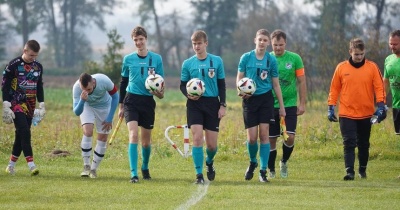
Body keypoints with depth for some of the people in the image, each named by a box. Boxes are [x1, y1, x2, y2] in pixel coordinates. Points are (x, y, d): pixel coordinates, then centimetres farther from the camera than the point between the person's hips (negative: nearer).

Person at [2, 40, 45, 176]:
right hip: (16, 104, -6)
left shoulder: (38, 67, 9)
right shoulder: (13, 65, -9)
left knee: (21, 135, 6)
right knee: (24, 132, -18)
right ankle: (31, 165, -23)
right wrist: (6, 106, -12)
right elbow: (5, 85, -7)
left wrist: (41, 105, 14)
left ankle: (11, 165, 17)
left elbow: (39, 87, 18)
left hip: (30, 106, 6)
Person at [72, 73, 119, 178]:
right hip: (87, 106, -1)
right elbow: (77, 112, -31)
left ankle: (94, 169, 10)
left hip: (104, 106, 1)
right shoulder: (77, 87, -35)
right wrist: (82, 101, -53)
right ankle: (86, 166, -12)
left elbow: (115, 96, -15)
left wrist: (110, 119, -15)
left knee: (103, 138, -4)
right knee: (88, 131, -23)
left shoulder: (104, 81, -36)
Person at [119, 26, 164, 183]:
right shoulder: (128, 59, 4)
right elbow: (123, 83, 13)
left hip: (148, 101, 1)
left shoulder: (156, 59, 2)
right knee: (134, 135, -17)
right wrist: (121, 105, 12)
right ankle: (133, 173, -19)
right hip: (131, 100, -1)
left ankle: (145, 168, 36)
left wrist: (160, 92, -14)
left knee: (146, 140, 10)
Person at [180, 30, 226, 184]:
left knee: (212, 144, 1)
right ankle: (199, 174, -9)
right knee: (197, 137, -14)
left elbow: (222, 85, 7)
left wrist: (223, 105, 0)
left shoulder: (217, 61, 3)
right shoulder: (188, 64, 3)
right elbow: (183, 85, 9)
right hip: (195, 104, 0)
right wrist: (188, 94, -13)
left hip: (212, 103, 0)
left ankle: (209, 162, 35)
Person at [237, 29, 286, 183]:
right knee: (252, 137, -4)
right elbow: (239, 78, 7)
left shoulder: (271, 60, 3)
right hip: (250, 99, 0)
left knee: (264, 134, -6)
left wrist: (281, 106, 7)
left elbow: (276, 84, 8)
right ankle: (253, 162, 26)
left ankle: (263, 171, 0)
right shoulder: (246, 58, 0)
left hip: (266, 99, 0)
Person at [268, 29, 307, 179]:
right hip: (271, 104, 1)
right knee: (271, 139, 2)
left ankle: (284, 162, 18)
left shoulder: (295, 59, -1)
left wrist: (302, 103, -1)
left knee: (290, 137, -9)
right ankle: (271, 170, 15)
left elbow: (302, 82, 3)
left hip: (290, 104, -1)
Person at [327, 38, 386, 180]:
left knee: (364, 144, 13)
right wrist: (331, 107, 2)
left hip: (366, 114, 1)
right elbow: (334, 89, 6)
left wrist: (381, 106, -15)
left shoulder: (372, 67, -2)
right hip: (346, 114, -1)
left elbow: (379, 88, -4)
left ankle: (362, 170, 29)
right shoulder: (341, 67, 0)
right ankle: (349, 172, -16)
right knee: (349, 144, -11)